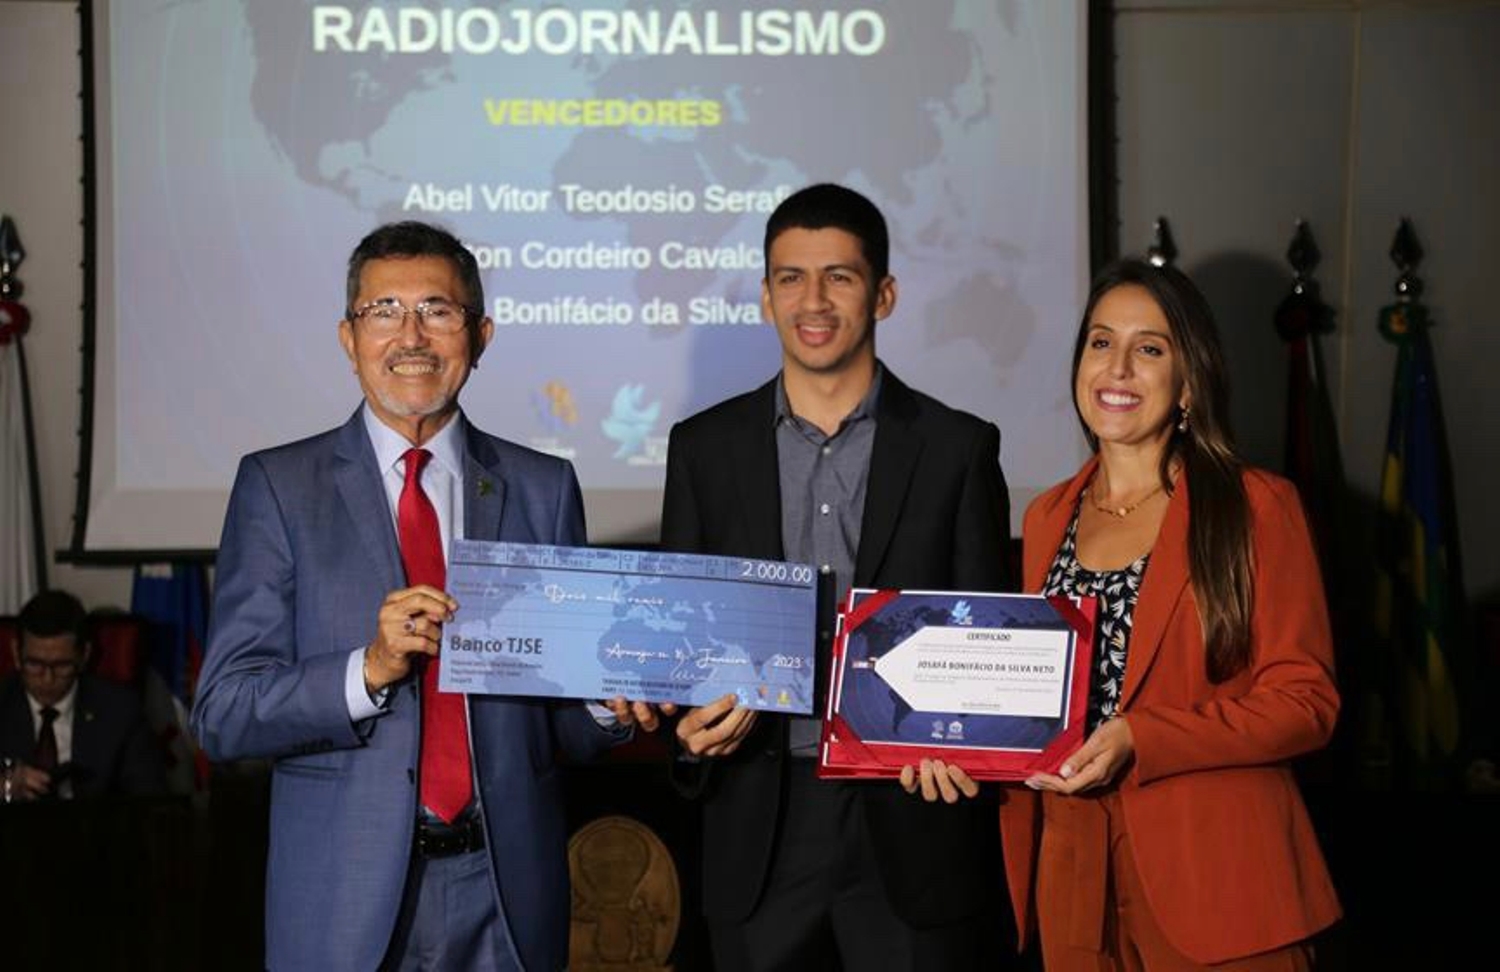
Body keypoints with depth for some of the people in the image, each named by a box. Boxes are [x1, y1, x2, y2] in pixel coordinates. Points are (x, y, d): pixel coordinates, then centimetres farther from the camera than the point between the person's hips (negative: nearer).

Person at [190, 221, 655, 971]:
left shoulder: (543, 489, 5)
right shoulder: (277, 486, -1)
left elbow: (566, 723, 7)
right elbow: (222, 713, -7)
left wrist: (611, 706, -14)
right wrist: (369, 669, -22)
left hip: (505, 894, 2)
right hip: (344, 900, -2)